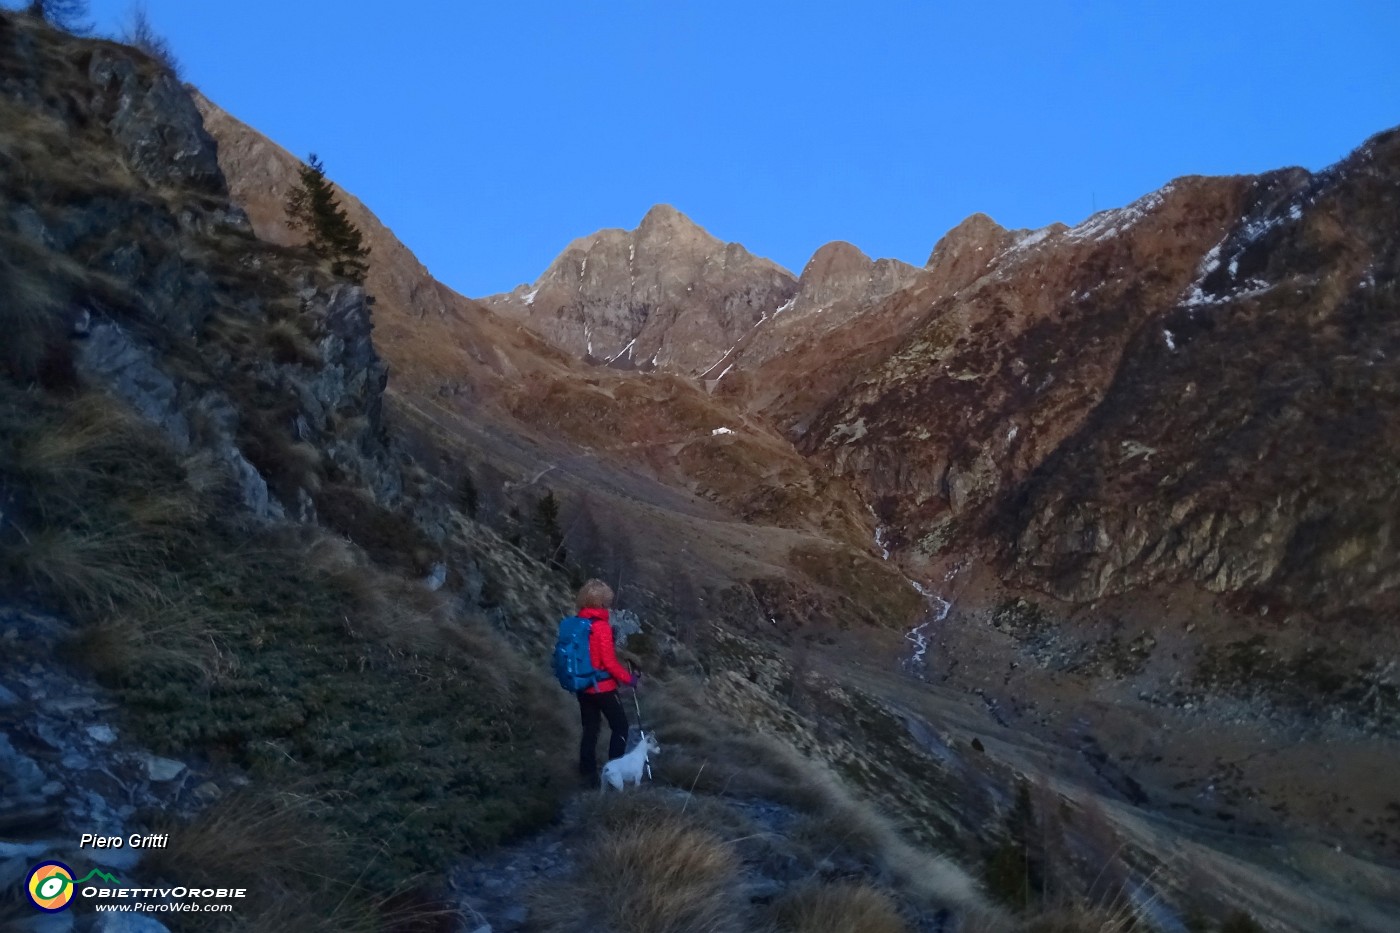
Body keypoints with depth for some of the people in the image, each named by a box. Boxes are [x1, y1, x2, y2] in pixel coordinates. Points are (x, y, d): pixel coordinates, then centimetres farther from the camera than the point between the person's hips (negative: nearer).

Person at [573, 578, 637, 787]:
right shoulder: (602, 626, -20)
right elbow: (609, 662, -19)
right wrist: (628, 678, -7)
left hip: (582, 687, 7)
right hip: (602, 687, -7)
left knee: (590, 729, 16)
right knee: (620, 726, 9)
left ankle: (588, 775, 22)